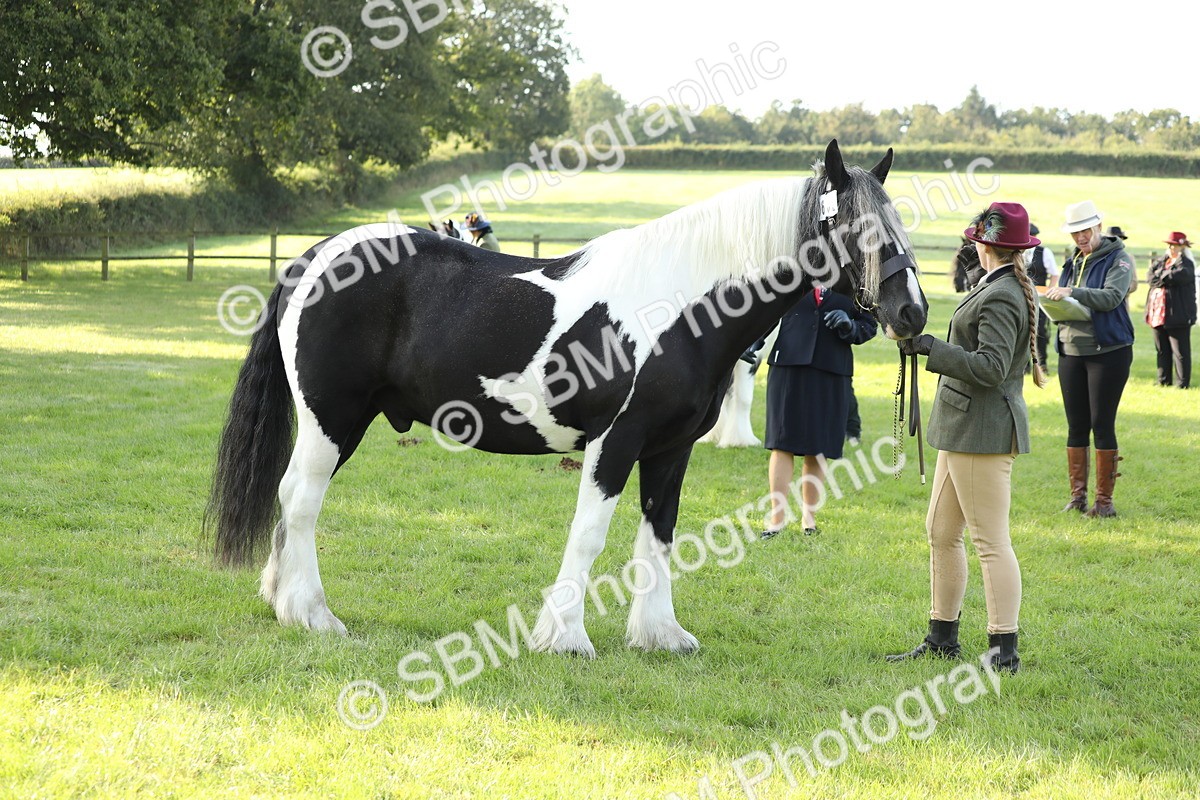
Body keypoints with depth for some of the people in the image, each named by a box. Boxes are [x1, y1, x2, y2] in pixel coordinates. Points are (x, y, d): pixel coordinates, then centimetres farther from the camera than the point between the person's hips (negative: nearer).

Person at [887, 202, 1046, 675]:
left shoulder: (999, 298, -18)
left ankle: (1005, 651, -5)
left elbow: (991, 367, -25)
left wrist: (930, 348, -22)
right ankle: (942, 640, 24)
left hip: (982, 433, -11)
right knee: (941, 532, 16)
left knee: (991, 541, -8)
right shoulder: (1010, 289, 13)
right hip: (964, 428, 11)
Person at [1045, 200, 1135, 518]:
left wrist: (1071, 293, -31)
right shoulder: (1073, 262, 14)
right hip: (1071, 351, 6)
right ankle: (1077, 496, 13)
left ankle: (1104, 500, 1)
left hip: (1108, 351, -6)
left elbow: (1112, 296, -20)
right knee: (1076, 426, 7)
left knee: (1102, 424, -4)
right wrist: (1054, 302, -8)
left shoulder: (1117, 259, -5)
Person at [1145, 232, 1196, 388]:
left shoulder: (1186, 263, -3)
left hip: (1177, 315, -7)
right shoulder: (1161, 262, 17)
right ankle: (1163, 381, 21)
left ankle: (1183, 384, 0)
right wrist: (1168, 278, -10)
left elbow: (1180, 276, -21)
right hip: (1158, 314, 7)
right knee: (1162, 351, 13)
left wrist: (1161, 276, -6)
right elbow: (1152, 276, 1)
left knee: (1180, 352, -4)